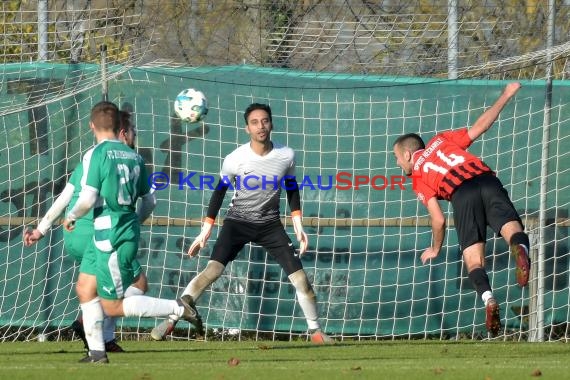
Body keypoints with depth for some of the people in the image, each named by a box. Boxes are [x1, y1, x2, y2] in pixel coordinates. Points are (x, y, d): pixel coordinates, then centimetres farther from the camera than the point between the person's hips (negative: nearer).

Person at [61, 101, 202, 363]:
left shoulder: (96, 154, -12)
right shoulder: (134, 157, 8)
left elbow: (87, 200, -17)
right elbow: (149, 201, 14)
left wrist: (71, 217, 3)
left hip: (110, 236, -8)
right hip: (129, 231, 8)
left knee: (113, 306, -1)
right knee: (84, 289, 15)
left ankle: (177, 308, -9)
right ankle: (96, 352, 13)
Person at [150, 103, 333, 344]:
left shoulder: (286, 156, -7)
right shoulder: (235, 159, -14)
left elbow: (292, 189, 10)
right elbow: (219, 191, 0)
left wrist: (298, 226, 6)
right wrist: (205, 231, 0)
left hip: (270, 224, 2)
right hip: (238, 222, -2)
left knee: (300, 278, -6)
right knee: (212, 270, -22)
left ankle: (315, 331, 15)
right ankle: (170, 321, -17)